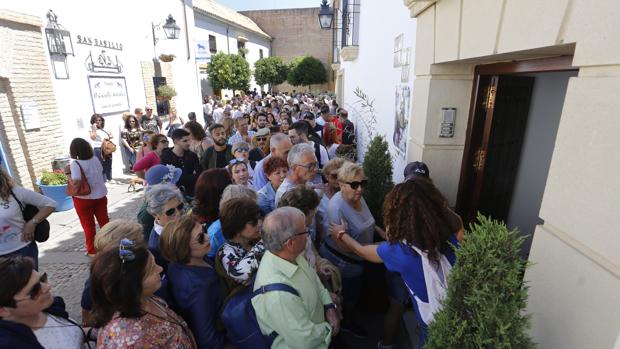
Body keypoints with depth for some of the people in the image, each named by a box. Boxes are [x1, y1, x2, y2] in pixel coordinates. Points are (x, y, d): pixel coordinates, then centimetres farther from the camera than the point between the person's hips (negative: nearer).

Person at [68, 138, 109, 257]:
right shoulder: (95, 159, -1)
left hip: (84, 199, -4)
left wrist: (69, 179, -11)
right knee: (104, 221, 14)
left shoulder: (75, 163, -18)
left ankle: (92, 251, 22)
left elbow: (76, 181, -29)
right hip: (100, 195, 4)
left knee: (88, 225, 10)